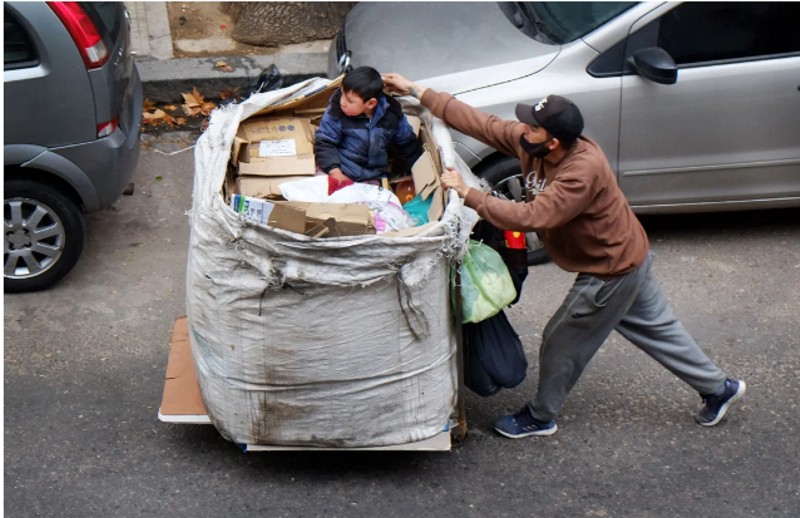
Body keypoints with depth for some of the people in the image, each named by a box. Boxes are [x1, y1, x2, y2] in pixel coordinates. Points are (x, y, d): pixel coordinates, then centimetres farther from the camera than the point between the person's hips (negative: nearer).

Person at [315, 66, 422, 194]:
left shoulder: (392, 114, -8)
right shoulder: (335, 112, -15)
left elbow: (407, 144, 8)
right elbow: (324, 143, -8)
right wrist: (336, 173, -19)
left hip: (374, 177, 2)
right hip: (344, 174, -2)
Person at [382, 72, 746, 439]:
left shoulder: (583, 173, -36)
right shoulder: (530, 143, -12)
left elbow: (530, 218, -41)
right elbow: (479, 123, -9)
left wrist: (468, 194, -38)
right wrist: (416, 91, -11)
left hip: (611, 271, -9)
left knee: (563, 342, 7)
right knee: (657, 329, 22)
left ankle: (540, 417, 27)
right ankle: (718, 388, 36)